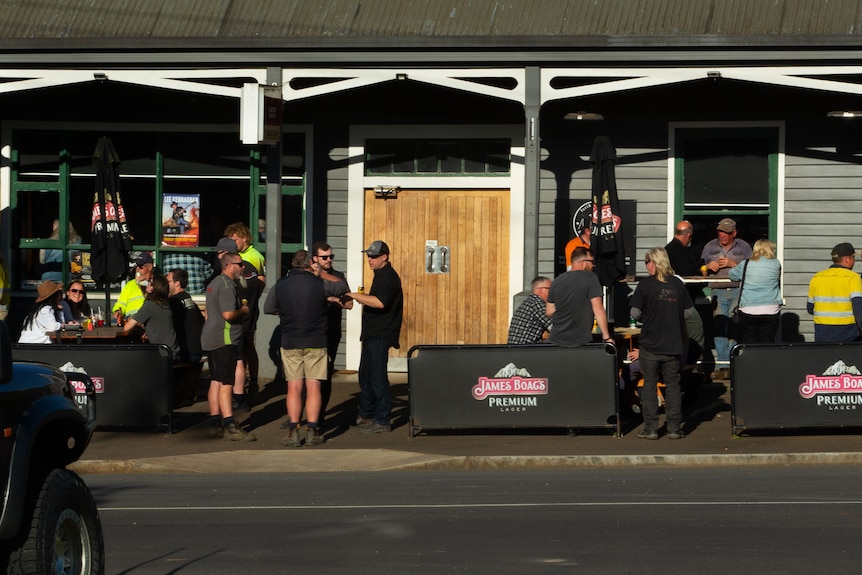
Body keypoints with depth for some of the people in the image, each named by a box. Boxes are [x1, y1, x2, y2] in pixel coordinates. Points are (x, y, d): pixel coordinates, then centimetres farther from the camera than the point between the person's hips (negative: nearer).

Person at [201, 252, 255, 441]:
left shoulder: (215, 283, 18)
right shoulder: (226, 286, -15)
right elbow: (228, 314, -25)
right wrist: (243, 311, -7)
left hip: (211, 339, 11)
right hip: (224, 340, -11)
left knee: (216, 382, 11)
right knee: (226, 384, -13)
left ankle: (215, 424, 13)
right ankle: (230, 427, -17)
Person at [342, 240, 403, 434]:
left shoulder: (388, 277, -16)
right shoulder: (381, 275, 17)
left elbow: (380, 302, -32)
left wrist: (355, 296, -30)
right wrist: (362, 298, 12)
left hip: (380, 336, -11)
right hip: (373, 334, 11)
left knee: (378, 377, -9)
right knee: (365, 375, 18)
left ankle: (382, 421, -6)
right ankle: (366, 414, 29)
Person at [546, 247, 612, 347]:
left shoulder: (556, 281, 8)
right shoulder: (590, 278, -8)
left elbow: (549, 312, 13)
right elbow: (598, 310, -12)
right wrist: (606, 337, -6)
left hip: (556, 339, 5)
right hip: (581, 341, -5)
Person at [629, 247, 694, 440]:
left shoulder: (646, 284, -9)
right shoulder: (677, 284, 1)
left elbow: (635, 313, -10)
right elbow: (689, 311, 7)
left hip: (650, 344, -3)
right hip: (673, 344, 3)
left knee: (649, 385, 6)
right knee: (673, 384, 9)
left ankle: (650, 428, 5)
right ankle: (674, 427, 7)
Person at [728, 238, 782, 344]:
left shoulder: (746, 265, 2)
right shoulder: (776, 265, 2)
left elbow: (731, 275, 17)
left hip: (748, 311, 0)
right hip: (770, 311, 0)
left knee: (747, 344, 4)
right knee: (767, 344, 2)